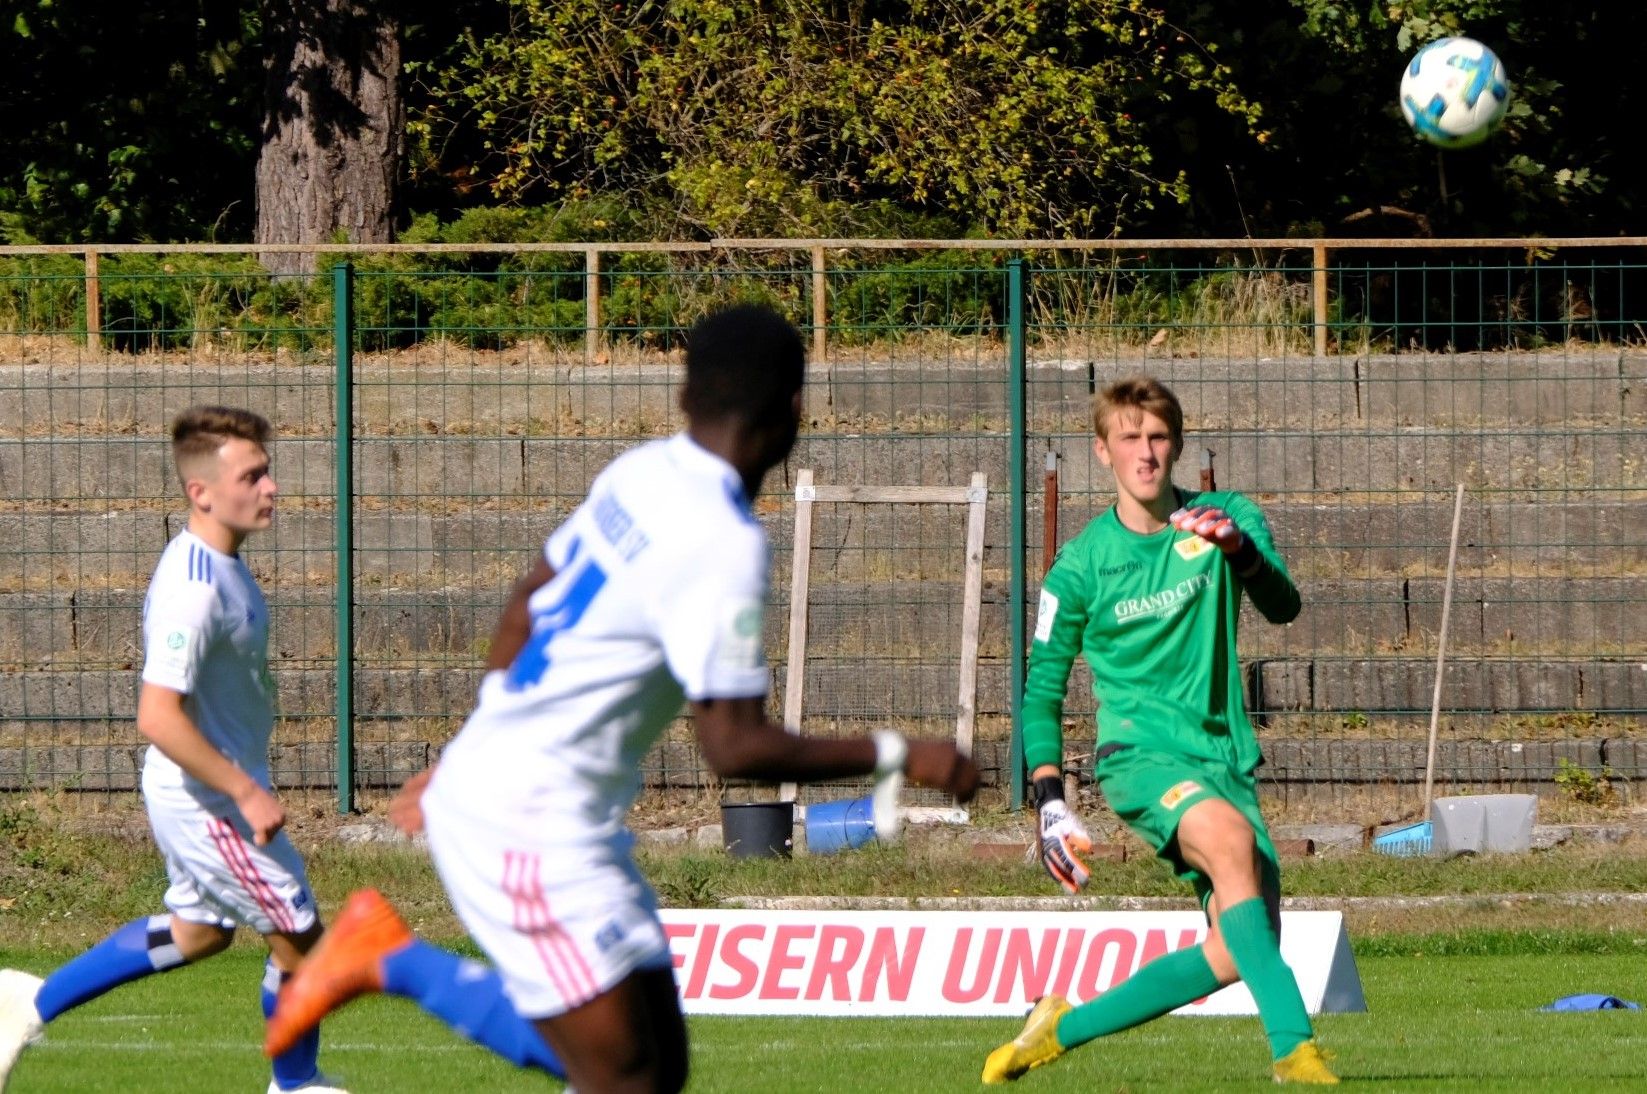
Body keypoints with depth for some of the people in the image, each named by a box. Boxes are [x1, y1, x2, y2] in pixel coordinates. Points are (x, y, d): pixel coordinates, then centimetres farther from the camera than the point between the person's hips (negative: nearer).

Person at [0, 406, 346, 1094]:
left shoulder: (220, 563, 4)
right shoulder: (195, 590, -28)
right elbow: (157, 717, -32)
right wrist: (246, 792, -27)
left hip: (205, 794, 10)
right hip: (210, 802, -10)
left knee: (197, 931, 25)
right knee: (298, 937, 5)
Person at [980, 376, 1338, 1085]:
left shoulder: (1227, 519, 4)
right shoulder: (1082, 564, 1)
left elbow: (1282, 606, -13)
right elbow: (1043, 689, 8)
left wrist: (1240, 550, -33)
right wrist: (1049, 798, -2)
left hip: (1225, 759, 4)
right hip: (1138, 753, -4)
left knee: (1239, 953, -5)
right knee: (1230, 836, -35)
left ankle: (1065, 1027, 15)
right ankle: (1294, 1047, -42)